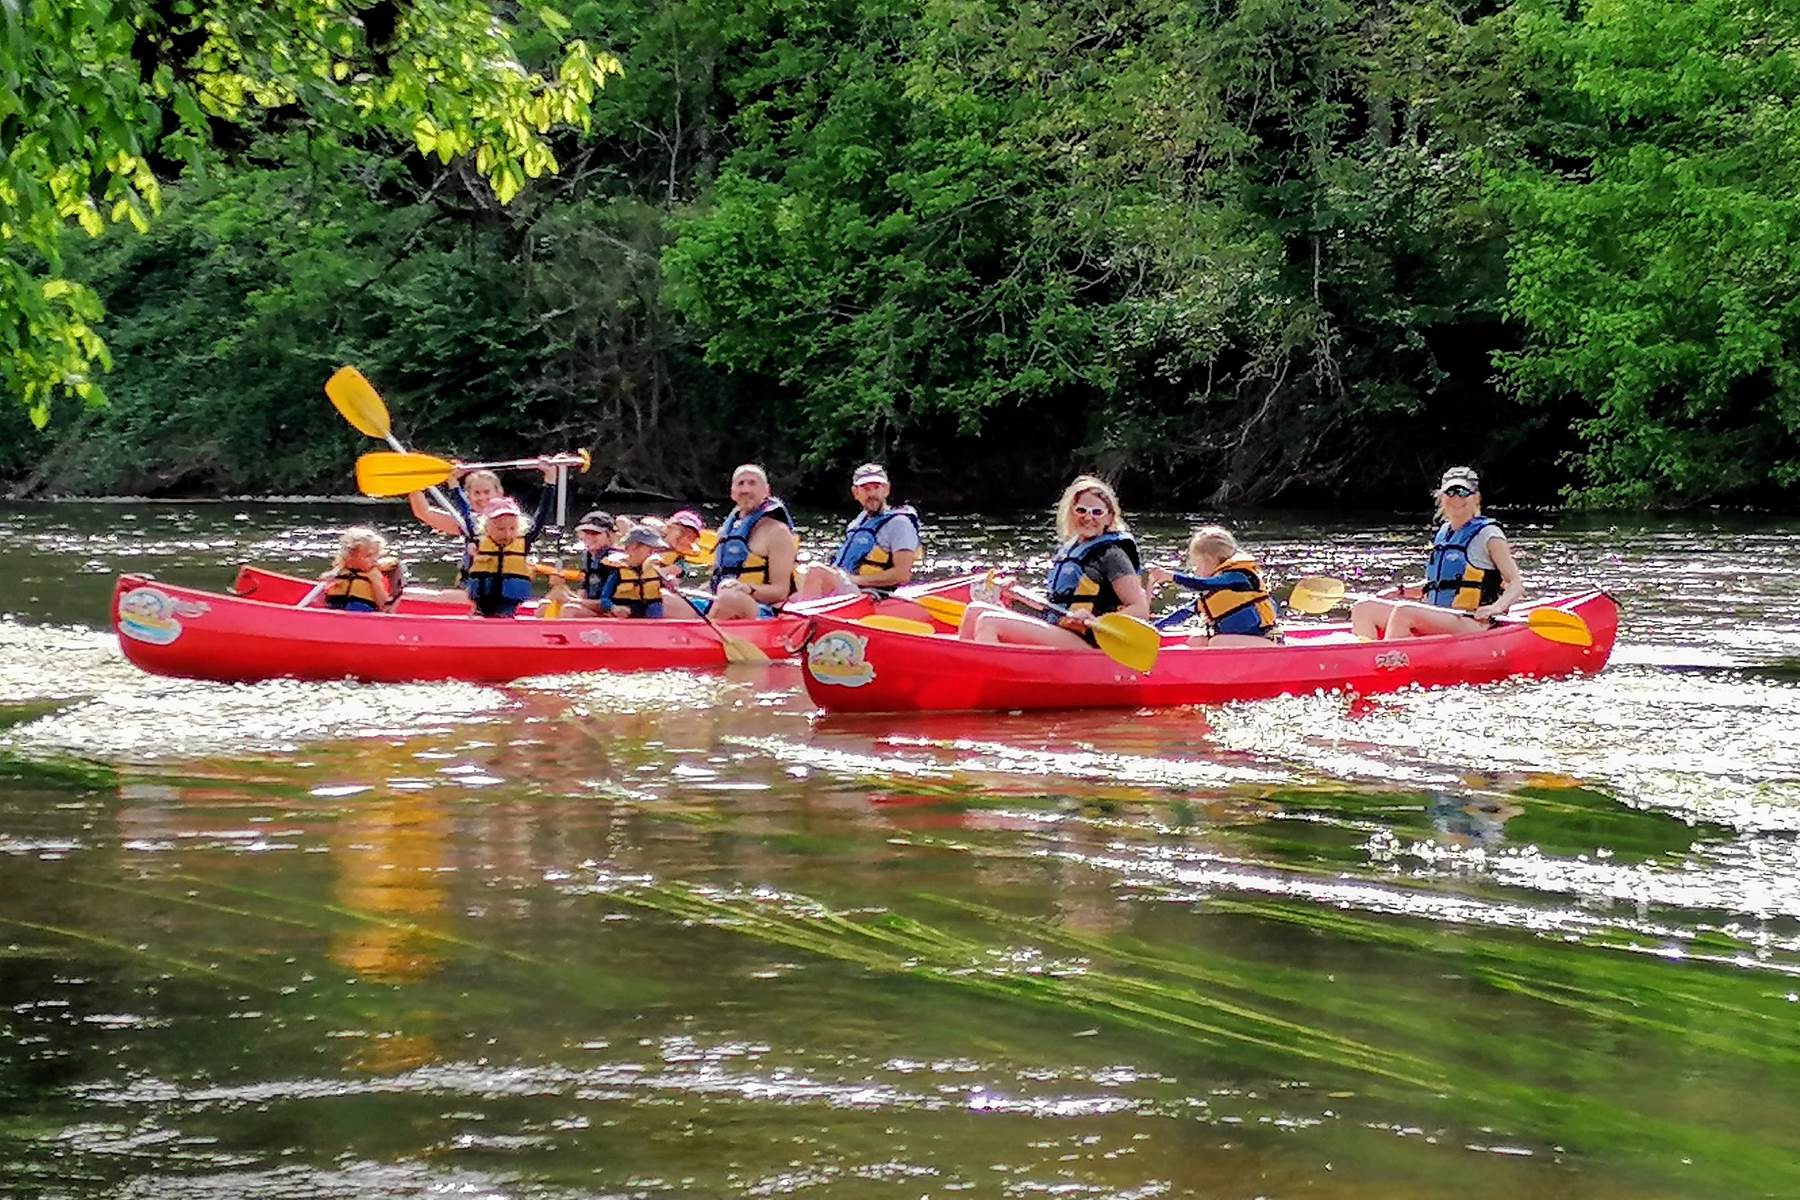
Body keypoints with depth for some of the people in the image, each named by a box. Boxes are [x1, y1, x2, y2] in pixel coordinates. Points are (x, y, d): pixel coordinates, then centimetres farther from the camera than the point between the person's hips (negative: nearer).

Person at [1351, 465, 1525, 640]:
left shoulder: (1487, 533, -2)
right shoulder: (1444, 532, 19)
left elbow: (1516, 584, -7)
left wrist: (1496, 607, -26)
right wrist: (1401, 592, 15)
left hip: (1472, 624, -8)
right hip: (1436, 622, 8)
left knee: (1404, 612, -33)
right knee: (1363, 609, -8)